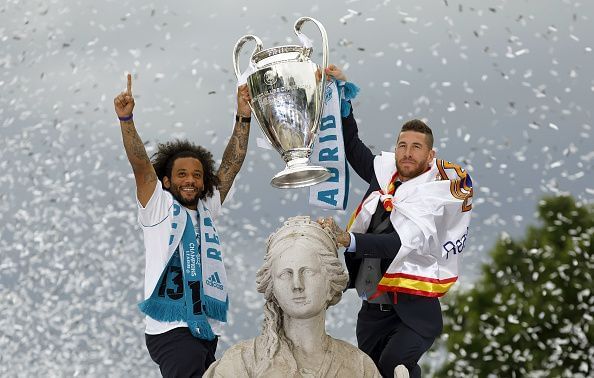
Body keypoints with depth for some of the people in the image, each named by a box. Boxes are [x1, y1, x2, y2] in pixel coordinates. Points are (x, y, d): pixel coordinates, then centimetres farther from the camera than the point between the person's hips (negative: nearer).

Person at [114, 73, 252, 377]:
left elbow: (231, 165, 12)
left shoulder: (207, 208, 16)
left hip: (206, 329, 6)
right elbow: (140, 164, -12)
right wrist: (126, 119, -24)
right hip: (170, 329, -6)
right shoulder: (159, 207, 2)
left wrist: (243, 119, 6)